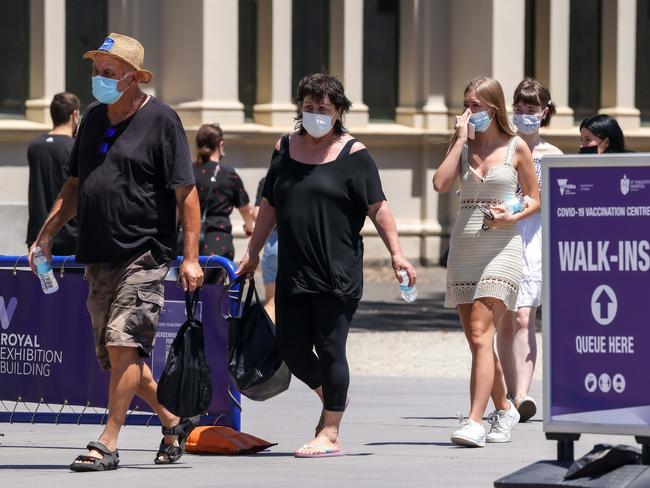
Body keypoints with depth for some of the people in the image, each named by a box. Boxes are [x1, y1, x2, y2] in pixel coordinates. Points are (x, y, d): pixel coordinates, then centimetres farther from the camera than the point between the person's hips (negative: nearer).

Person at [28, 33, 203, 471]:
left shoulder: (161, 120, -5)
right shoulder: (93, 119, 14)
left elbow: (186, 192, -8)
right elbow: (75, 184, 23)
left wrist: (191, 256, -14)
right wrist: (47, 234, 13)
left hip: (144, 254, -7)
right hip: (99, 257, 7)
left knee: (123, 344, -16)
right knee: (114, 355, 8)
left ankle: (108, 443, -14)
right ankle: (173, 422, 25)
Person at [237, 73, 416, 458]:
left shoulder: (353, 155, -3)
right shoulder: (285, 148, 12)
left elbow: (378, 208, -6)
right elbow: (270, 205, 20)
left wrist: (396, 253, -13)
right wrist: (253, 251, 20)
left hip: (338, 271, -5)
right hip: (293, 271, 5)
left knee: (330, 349, -4)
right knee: (291, 347, 7)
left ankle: (330, 435, 2)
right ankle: (331, 396, 34)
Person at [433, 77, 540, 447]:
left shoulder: (516, 148, 1)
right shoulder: (462, 145, 9)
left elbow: (535, 199, 7)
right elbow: (441, 184, -7)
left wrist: (512, 217, -12)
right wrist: (461, 139, -5)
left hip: (501, 244, -5)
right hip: (464, 246, 5)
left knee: (481, 335, -17)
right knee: (477, 340, 9)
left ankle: (475, 422, -24)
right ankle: (505, 409, 27)